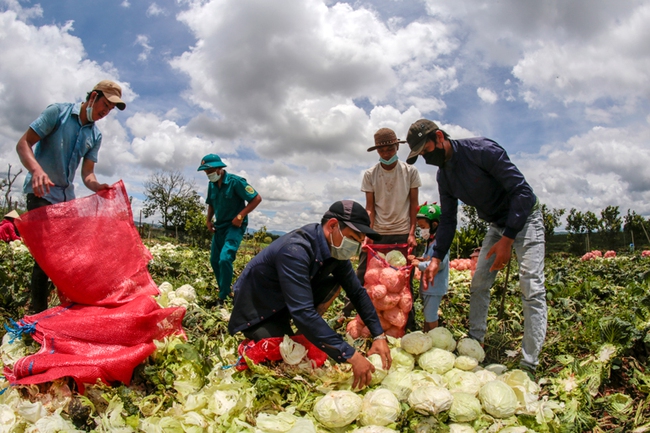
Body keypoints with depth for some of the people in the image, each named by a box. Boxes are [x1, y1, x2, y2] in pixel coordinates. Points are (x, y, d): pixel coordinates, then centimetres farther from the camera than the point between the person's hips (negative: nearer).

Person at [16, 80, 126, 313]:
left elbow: (87, 173, 3)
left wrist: (98, 187, -21)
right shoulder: (57, 112, -8)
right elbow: (23, 143, -13)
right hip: (41, 191, -6)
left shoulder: (96, 135, 7)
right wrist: (37, 170, -32)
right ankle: (38, 311, -2)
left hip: (67, 195, 6)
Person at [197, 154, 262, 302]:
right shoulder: (212, 185, 3)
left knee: (225, 258, -21)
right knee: (214, 260, 10)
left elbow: (257, 198, -16)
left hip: (235, 226, -7)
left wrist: (240, 216, -19)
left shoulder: (235, 182, -17)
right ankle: (223, 290, 29)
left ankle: (224, 296, -9)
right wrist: (208, 220, 5)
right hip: (219, 227, 7)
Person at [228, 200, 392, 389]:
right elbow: (302, 312, -43)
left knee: (334, 283, -5)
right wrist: (351, 356, -42)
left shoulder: (335, 247, -11)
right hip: (256, 309, -8)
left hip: (285, 304, 8)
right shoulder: (295, 250, -36)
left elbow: (357, 292, -3)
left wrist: (379, 335, -12)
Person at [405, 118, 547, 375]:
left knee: (532, 289, -13)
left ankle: (529, 366, -9)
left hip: (524, 219, -7)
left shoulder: (482, 150, -25)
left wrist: (508, 239, -29)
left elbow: (522, 190, -25)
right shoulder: (444, 175, -2)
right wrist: (437, 258, -8)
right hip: (497, 225, 7)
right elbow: (448, 219, 4)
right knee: (478, 284, 4)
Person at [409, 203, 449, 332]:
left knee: (431, 316, -1)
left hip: (435, 286, -10)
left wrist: (419, 264, -21)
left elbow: (440, 263, -29)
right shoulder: (430, 242, 12)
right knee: (427, 314, 19)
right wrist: (417, 259, 1)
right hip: (427, 285, 10)